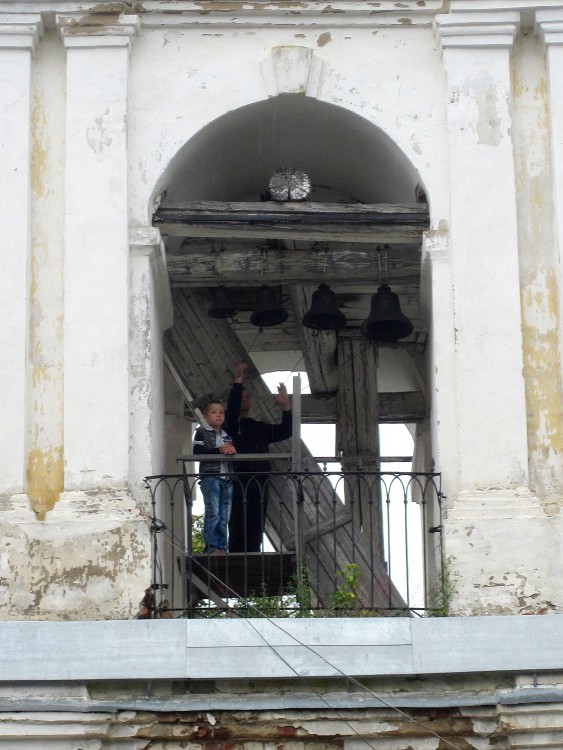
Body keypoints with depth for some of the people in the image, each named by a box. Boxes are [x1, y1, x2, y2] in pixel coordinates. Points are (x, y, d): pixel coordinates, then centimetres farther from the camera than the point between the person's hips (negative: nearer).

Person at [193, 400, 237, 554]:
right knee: (213, 513, -12)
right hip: (210, 477, -6)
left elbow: (234, 454, 20)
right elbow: (197, 452, -9)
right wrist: (218, 450, -19)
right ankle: (211, 547, -11)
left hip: (227, 479, 6)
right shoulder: (202, 432, 5)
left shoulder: (227, 436, 22)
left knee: (224, 516, 4)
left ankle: (222, 547, 7)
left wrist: (233, 451, -4)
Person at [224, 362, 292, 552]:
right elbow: (231, 411, -14)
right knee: (238, 530, -9)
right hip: (238, 481, -5)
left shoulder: (260, 427, 22)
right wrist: (238, 382, -20)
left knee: (256, 530, 3)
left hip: (260, 481, 5)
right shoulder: (231, 425, 7)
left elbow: (285, 432, 15)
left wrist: (286, 407, 4)